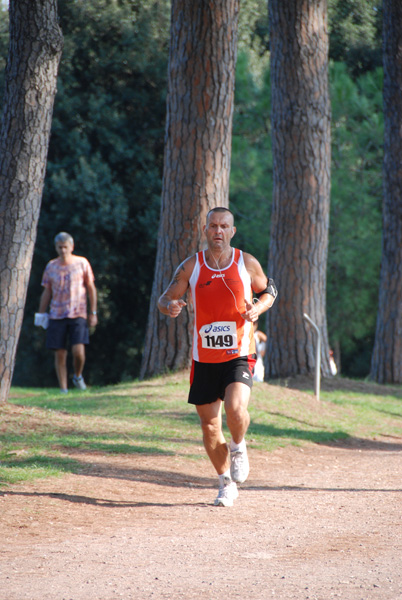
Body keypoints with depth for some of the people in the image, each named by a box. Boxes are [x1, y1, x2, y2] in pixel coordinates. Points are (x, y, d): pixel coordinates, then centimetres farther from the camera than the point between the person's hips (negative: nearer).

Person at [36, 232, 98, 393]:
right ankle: (63, 390, 6)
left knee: (78, 351, -15)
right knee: (60, 354, -1)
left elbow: (91, 288, 7)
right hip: (57, 316, 2)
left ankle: (77, 376, 14)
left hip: (78, 314, -2)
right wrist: (41, 314, 10)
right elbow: (46, 292, 14)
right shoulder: (51, 266, 8)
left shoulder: (82, 263, 3)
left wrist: (93, 312, 3)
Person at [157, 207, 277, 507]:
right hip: (204, 358, 2)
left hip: (239, 355, -2)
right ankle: (227, 484, 24)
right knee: (209, 423, 5)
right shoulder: (191, 266, 2)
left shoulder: (247, 263, 1)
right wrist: (170, 306, -18)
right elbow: (165, 298, 6)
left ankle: (238, 447, 8)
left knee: (236, 408, -26)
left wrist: (258, 308, -9)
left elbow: (269, 291, 14)